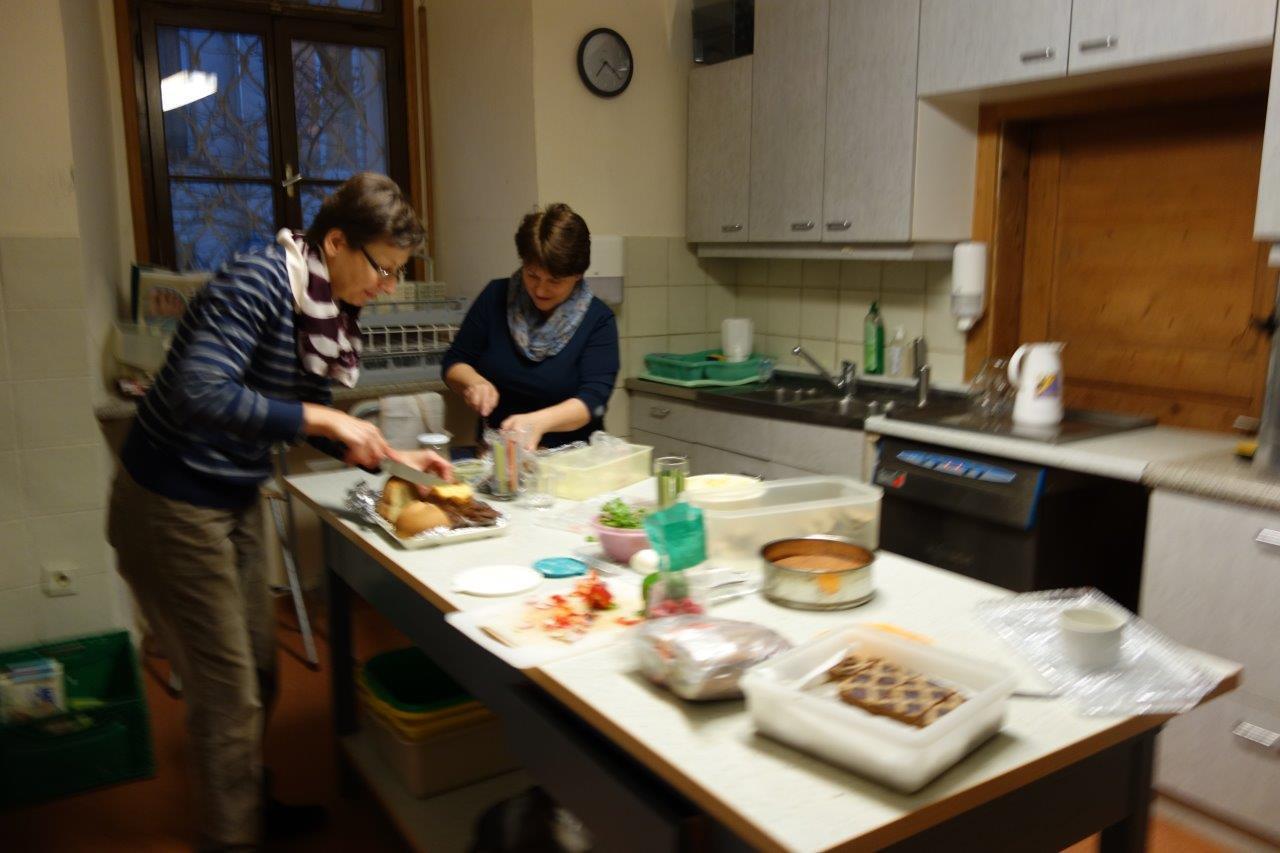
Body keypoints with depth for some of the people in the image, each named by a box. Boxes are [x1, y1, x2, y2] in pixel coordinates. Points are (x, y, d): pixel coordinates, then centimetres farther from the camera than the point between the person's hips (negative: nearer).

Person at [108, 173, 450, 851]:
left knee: (259, 674, 20)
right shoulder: (257, 284, -23)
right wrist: (321, 419, -31)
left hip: (233, 504, 8)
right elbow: (202, 394, -35)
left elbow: (310, 417, 11)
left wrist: (390, 457, 1)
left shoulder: (326, 306, 3)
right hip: (172, 508, -8)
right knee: (227, 694, 3)